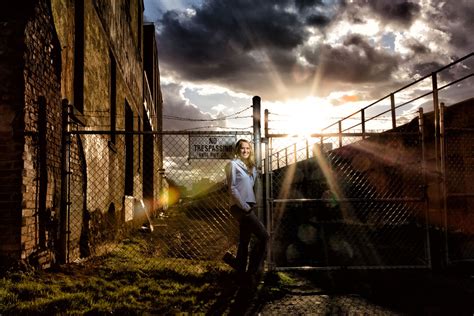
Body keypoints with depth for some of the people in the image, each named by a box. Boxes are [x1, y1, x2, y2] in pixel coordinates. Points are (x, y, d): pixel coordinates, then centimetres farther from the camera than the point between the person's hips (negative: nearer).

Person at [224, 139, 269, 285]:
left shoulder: (251, 167, 19)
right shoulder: (233, 165, -4)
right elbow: (232, 188, -10)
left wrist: (253, 204, 7)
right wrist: (244, 206, -13)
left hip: (249, 207, 8)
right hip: (240, 207, -8)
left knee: (245, 241, 9)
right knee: (264, 236, -13)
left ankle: (241, 269, 17)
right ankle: (253, 271, -7)